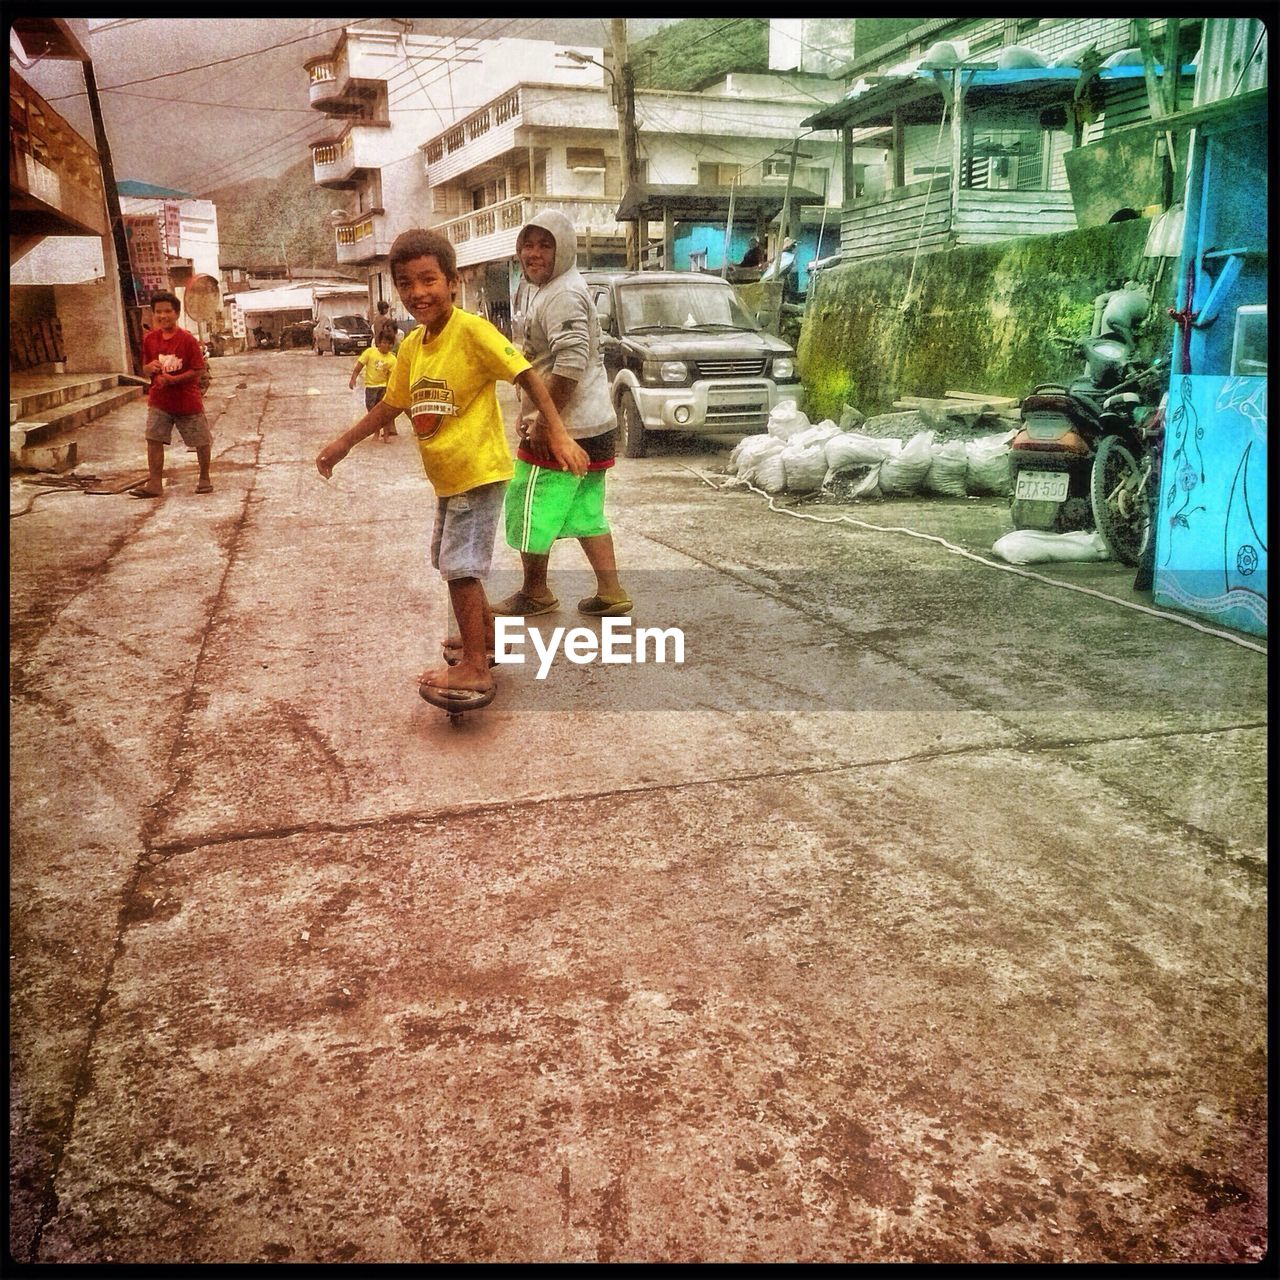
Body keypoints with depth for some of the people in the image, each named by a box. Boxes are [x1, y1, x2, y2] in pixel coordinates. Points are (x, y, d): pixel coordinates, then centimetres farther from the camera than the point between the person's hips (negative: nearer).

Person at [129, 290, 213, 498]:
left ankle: (205, 479, 26)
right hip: (159, 401, 4)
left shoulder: (187, 339, -13)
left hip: (188, 401, -4)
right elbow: (145, 367, 12)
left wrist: (173, 379, -22)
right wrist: (150, 368, -12)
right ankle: (154, 483, 0)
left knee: (201, 441, 7)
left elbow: (198, 370, -14)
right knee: (154, 439, -4)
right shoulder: (150, 338, 2)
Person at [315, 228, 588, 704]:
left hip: (479, 472, -9)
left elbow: (526, 375, -18)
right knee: (452, 563, 21)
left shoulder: (471, 330, -18)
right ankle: (487, 638, 40)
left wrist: (558, 433, -26)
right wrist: (343, 443, 16)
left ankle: (475, 669, 4)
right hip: (446, 478, 9)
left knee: (460, 567, -8)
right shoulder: (411, 346, 3)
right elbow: (392, 404, 15)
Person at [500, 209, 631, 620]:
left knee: (530, 509, 3)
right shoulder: (540, 288, 16)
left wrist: (542, 421, -22)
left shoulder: (562, 296, -17)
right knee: (586, 512, 14)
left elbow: (571, 363, -27)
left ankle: (534, 592, 19)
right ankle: (610, 593, 17)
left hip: (563, 427, -10)